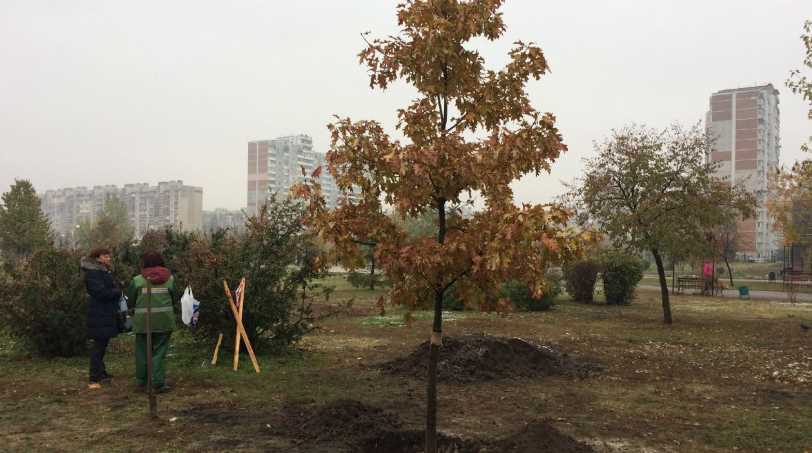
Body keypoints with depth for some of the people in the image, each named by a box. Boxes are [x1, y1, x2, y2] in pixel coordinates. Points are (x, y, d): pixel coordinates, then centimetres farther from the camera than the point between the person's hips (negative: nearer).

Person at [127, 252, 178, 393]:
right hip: (164, 320, 0)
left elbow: (130, 298, 4)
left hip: (143, 321, 0)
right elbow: (175, 298, 5)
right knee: (160, 351, 4)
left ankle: (141, 381, 23)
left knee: (142, 351, 14)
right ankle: (159, 382, -1)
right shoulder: (169, 278, 0)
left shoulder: (137, 280, -2)